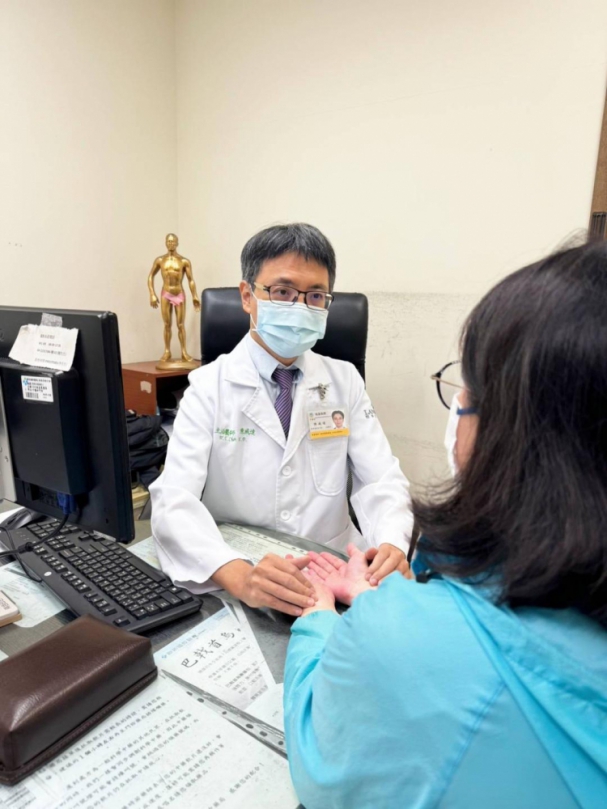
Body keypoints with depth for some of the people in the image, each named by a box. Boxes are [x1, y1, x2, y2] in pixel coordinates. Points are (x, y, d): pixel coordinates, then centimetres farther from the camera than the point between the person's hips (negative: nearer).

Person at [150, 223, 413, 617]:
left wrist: (391, 545, -25)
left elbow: (381, 479, -4)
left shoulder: (345, 381, 4)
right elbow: (174, 501, -16)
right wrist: (239, 574, -34)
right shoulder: (209, 387, -5)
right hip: (233, 585, -2)